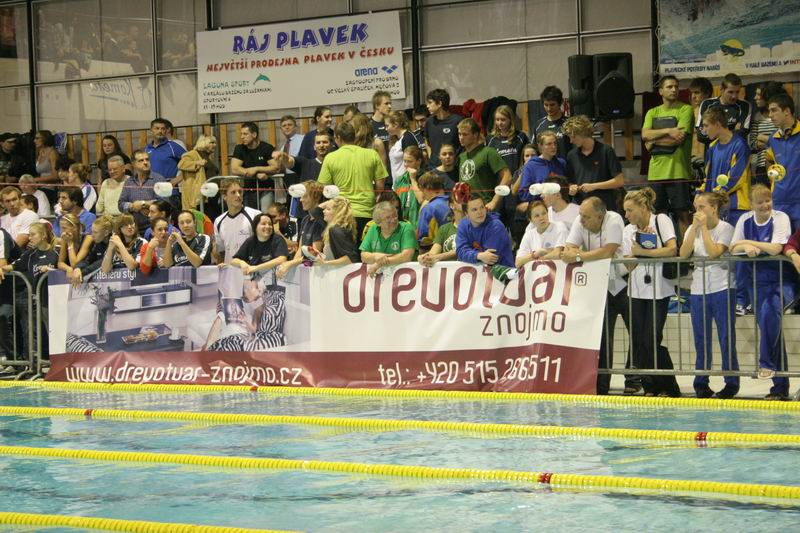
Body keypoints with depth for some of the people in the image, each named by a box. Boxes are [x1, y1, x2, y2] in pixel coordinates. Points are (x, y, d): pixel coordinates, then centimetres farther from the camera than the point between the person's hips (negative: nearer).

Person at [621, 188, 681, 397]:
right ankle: (649, 386, 11)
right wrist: (635, 254, -12)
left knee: (652, 340, -10)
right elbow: (629, 265, 6)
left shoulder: (661, 221, -3)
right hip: (636, 290, 5)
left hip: (658, 289, -5)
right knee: (638, 341, 1)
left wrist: (642, 251, -14)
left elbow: (672, 249, -16)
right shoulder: (628, 231, 10)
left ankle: (669, 388, 2)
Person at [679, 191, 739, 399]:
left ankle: (731, 383, 3)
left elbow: (714, 252, -19)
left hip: (722, 289, -5)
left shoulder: (725, 228, -3)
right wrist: (695, 227, -7)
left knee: (727, 338, -3)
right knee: (701, 340, 7)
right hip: (698, 290, 5)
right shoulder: (693, 229, 10)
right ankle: (701, 384, 12)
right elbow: (683, 254, -5)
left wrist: (704, 227, -12)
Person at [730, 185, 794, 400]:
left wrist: (748, 242, -10)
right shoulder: (745, 220, 7)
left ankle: (767, 364, -23)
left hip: (782, 280, -5)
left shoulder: (781, 218, -8)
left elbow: (776, 248, -19)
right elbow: (733, 248, 4)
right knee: (768, 326, 3)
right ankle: (780, 386, 9)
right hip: (757, 281, 5)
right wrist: (745, 247, -18)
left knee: (769, 310, -33)